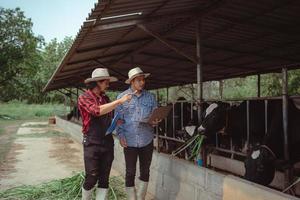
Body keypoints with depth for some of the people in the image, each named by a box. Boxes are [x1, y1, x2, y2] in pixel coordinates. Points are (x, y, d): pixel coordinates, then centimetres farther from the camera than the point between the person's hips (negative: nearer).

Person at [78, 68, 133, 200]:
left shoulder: (106, 98, 12)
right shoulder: (84, 98, -6)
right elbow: (97, 111, -25)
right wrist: (119, 101, -24)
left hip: (108, 142, 5)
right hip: (92, 144, -5)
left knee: (104, 179, 7)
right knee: (91, 178, 0)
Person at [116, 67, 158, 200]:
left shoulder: (150, 97, 4)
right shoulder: (122, 97, -2)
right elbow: (118, 119, -1)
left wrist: (155, 121, -14)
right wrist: (121, 135, -11)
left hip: (147, 140, 3)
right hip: (129, 141, -2)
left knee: (145, 172, 12)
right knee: (130, 172, 6)